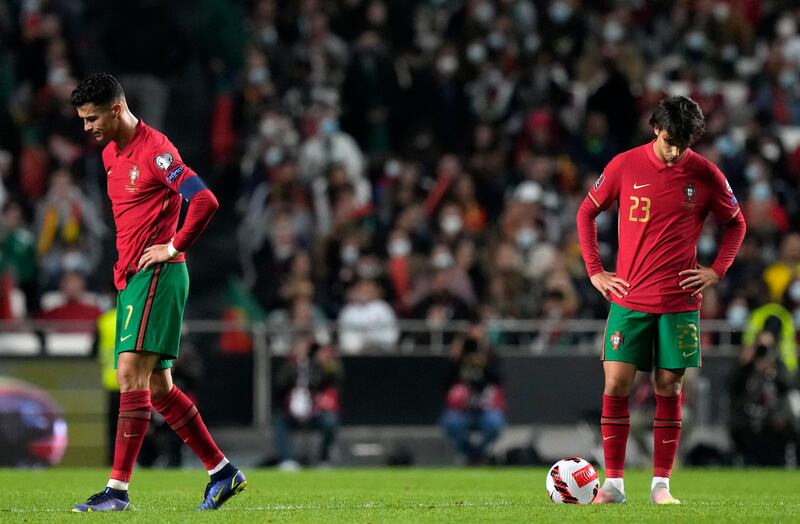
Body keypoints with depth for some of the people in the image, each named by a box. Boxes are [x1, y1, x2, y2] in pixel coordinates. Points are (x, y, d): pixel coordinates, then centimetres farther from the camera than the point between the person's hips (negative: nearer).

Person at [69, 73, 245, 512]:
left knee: (132, 374, -15)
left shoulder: (154, 150, -13)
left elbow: (205, 201, -21)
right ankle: (222, 472, 17)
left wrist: (173, 247, -14)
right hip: (129, 278, 10)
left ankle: (118, 488, -18)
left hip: (157, 275, -10)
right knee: (157, 386, 9)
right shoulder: (110, 155, 16)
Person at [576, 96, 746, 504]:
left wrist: (716, 271, 0)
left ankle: (661, 484, 8)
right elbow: (586, 213, 10)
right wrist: (594, 271, 2)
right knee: (616, 384, -6)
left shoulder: (705, 175, -1)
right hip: (629, 298, 0)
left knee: (669, 388, 1)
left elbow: (736, 224, 12)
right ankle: (613, 483, 1)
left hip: (679, 302, 0)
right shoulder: (624, 166, -2)